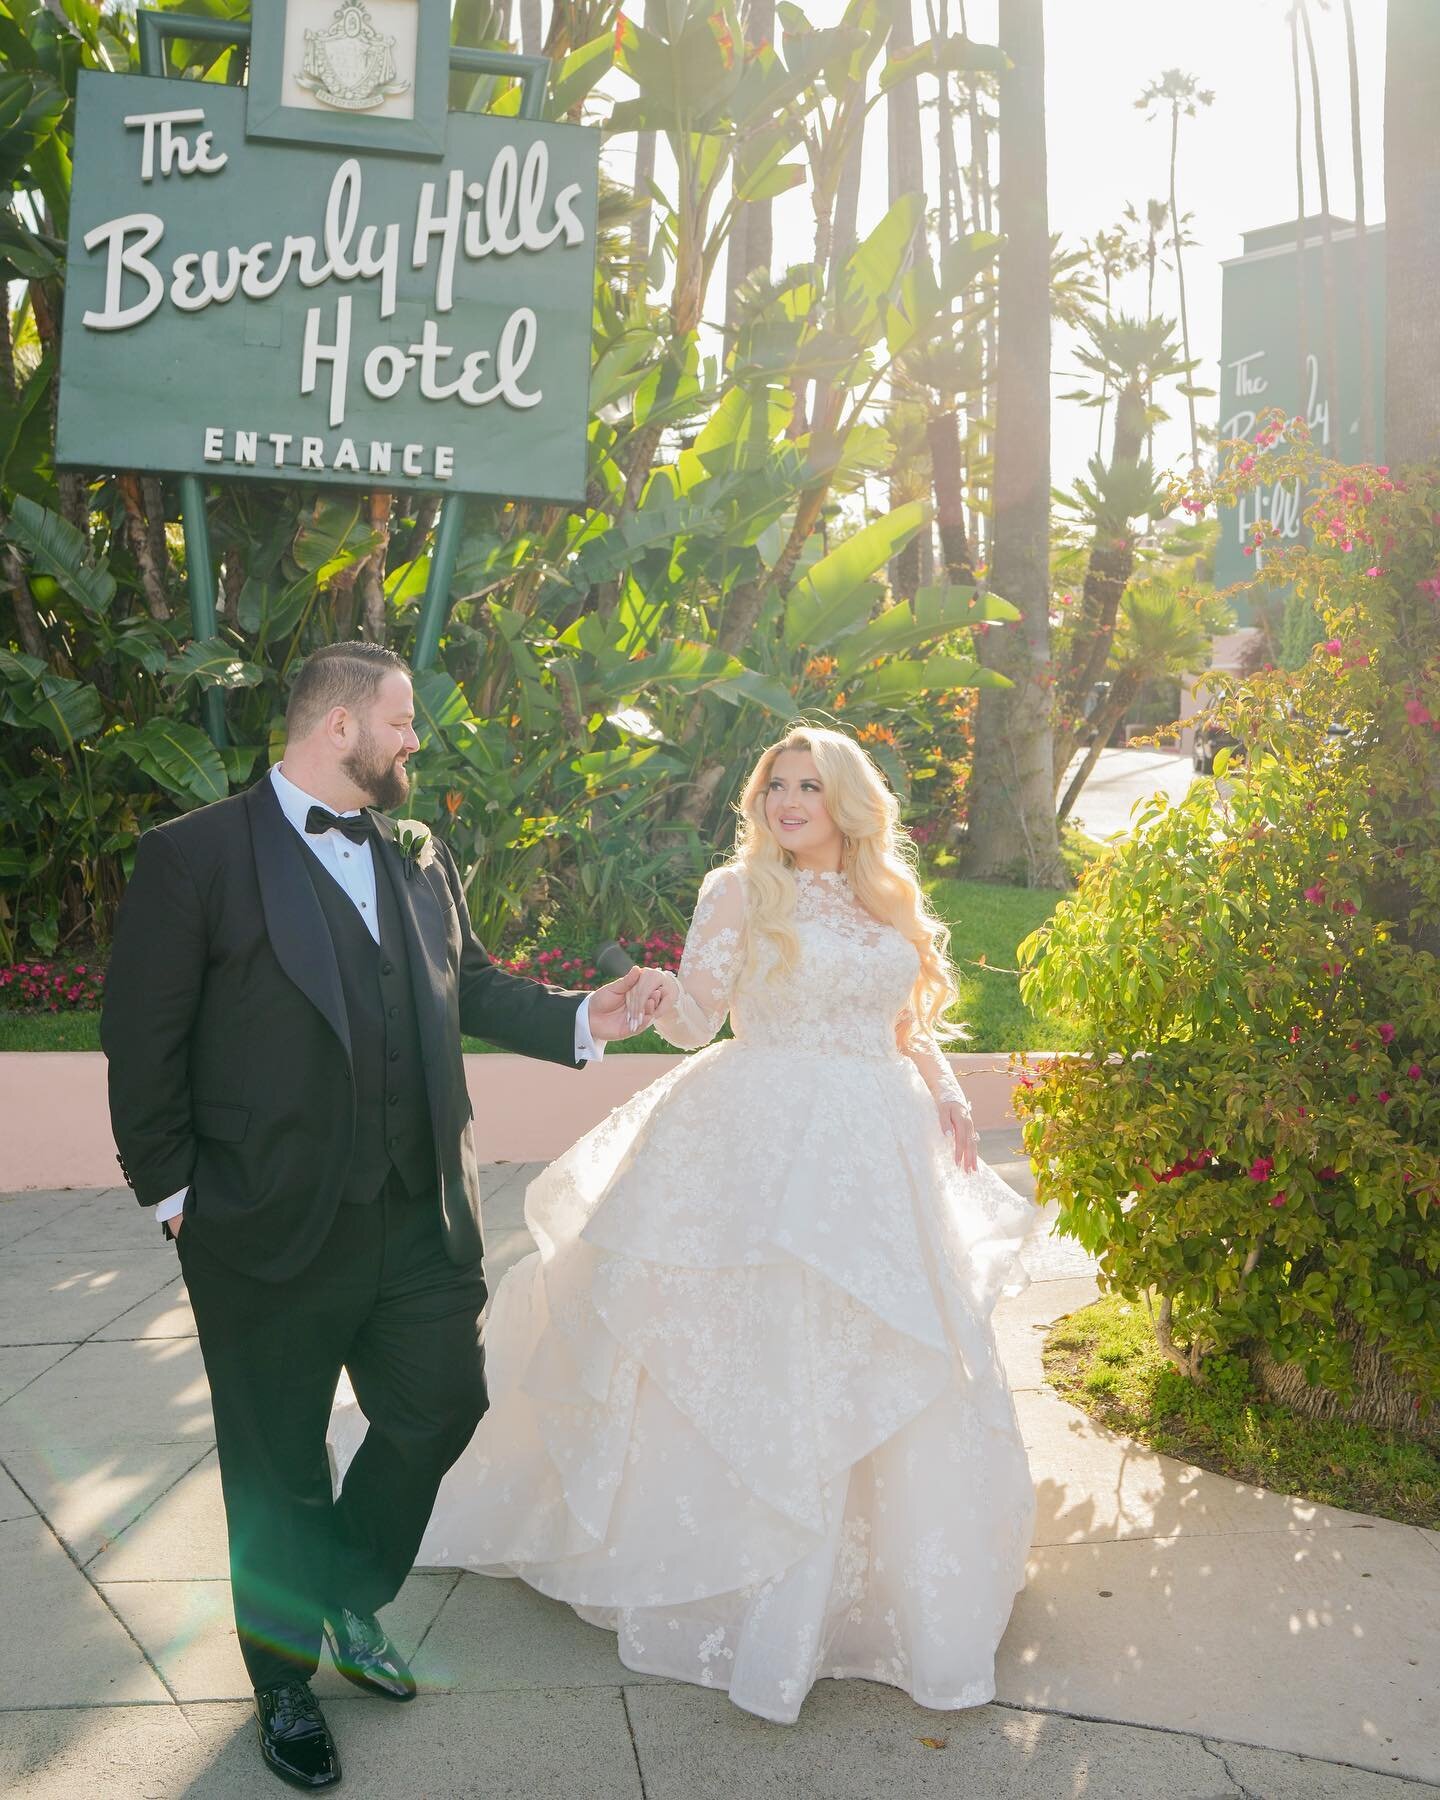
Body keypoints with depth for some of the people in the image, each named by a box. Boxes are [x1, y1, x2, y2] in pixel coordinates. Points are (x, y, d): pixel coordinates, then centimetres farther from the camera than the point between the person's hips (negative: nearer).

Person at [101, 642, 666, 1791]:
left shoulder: (422, 860, 9)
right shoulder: (195, 856, -9)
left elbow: (473, 986, 16)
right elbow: (144, 1041, -9)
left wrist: (583, 1019, 2)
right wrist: (174, 1193, -9)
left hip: (423, 1218, 5)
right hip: (271, 1233, -5)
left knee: (440, 1409, 15)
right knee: (279, 1468, 12)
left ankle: (350, 1599, 44)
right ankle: (286, 1675, 37)